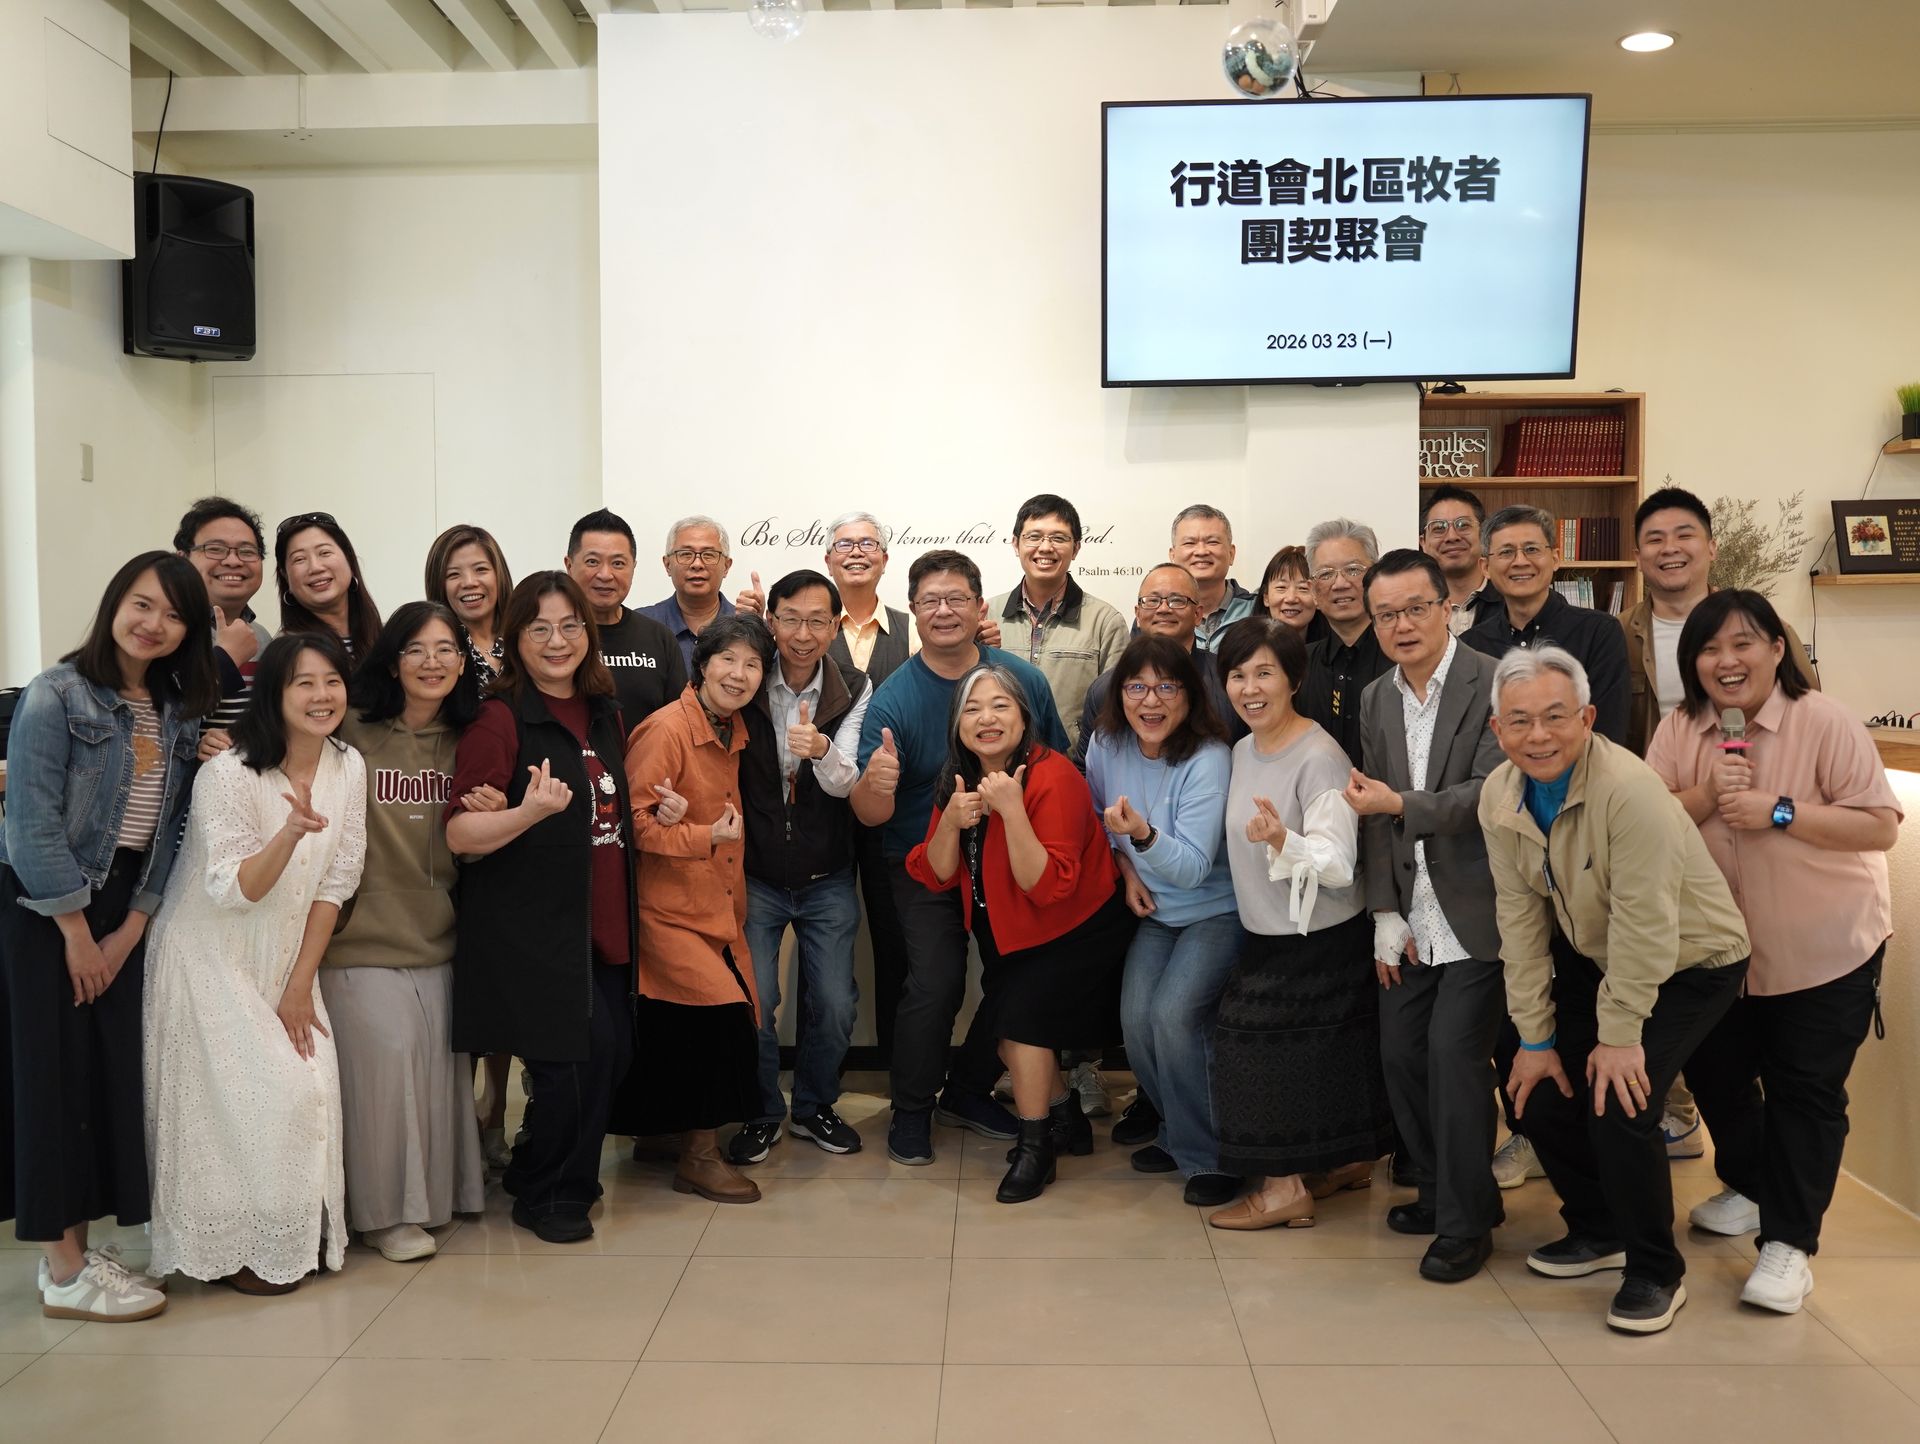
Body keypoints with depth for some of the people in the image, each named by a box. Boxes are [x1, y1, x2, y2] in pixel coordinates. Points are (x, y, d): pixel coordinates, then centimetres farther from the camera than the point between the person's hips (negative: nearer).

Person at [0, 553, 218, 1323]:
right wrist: (76, 930, -14)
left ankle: (76, 1246, 18)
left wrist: (132, 927, -4)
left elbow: (171, 826, 4)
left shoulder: (180, 712, 6)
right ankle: (63, 1272, 4)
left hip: (124, 908, 6)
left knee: (117, 1069, 6)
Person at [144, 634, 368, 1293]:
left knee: (314, 1085, -5)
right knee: (248, 1101, -6)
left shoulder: (348, 768, -4)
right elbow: (232, 891, -22)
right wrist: (291, 832, -39)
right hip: (212, 959, -5)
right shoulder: (228, 774, -19)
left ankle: (302, 1235, 14)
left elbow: (334, 884, -1)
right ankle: (237, 1249, 13)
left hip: (286, 959, 5)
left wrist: (301, 984, -3)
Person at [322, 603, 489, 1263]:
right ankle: (385, 1211, 8)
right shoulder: (353, 732, -7)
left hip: (436, 933, 4)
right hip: (363, 932, -4)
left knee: (439, 1059, 6)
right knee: (385, 1051, -8)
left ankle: (435, 1192, 24)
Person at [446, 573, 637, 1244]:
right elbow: (459, 834, -16)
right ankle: (548, 1195, 15)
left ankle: (537, 1171, 29)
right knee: (584, 1051, -10)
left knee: (613, 1053, 5)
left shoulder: (602, 713, 12)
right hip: (532, 925, -7)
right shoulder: (501, 719, -10)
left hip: (602, 921, 7)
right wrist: (529, 811, -32)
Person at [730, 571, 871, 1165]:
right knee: (752, 1002, -4)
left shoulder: (854, 691, -6)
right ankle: (762, 1111, 21)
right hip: (755, 876, -1)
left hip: (826, 881, 1)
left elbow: (846, 784, -18)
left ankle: (814, 1105, 29)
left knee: (835, 1006, 4)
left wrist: (822, 751, -37)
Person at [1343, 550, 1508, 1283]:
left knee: (1453, 1051, -9)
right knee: (1400, 1054, 9)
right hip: (1412, 913, 6)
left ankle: (1465, 1223, 8)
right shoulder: (1375, 699, 9)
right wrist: (1385, 913, 2)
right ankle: (1442, 1190, 30)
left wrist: (1399, 805, -17)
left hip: (1477, 912, -6)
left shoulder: (1494, 685, -11)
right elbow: (1375, 812, 7)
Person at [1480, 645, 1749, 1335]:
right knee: (1541, 1093, 0)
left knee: (1619, 1107, -17)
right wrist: (1535, 1037, -7)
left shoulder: (1629, 789, -32)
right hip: (1592, 957, 6)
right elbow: (1519, 917, -9)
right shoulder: (1500, 796, -12)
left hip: (1688, 962, -6)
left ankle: (1656, 1274, 6)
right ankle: (1598, 1232, 27)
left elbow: (1645, 925, -28)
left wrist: (1620, 1036, -22)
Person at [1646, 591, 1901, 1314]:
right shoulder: (1680, 729, -6)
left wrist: (1778, 811, -29)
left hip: (1824, 950, -5)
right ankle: (1750, 1187, 40)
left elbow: (1881, 826, -21)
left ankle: (1789, 1241, 12)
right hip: (1722, 949, 5)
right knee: (1716, 1072, 16)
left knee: (1805, 1091, 0)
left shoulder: (1824, 723, -18)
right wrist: (1705, 797, -25)